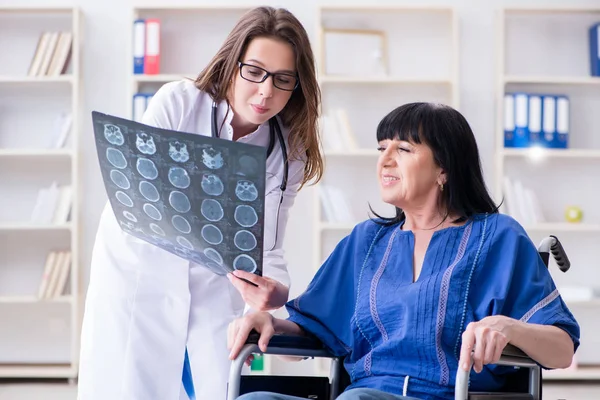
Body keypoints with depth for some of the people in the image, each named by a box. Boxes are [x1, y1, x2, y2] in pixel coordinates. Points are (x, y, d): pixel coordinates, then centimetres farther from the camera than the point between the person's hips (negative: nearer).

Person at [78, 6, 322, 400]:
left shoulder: (287, 152, -10)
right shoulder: (177, 103, -18)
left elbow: (266, 248, -14)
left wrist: (275, 289, -37)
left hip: (217, 281, 2)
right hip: (140, 269, -2)